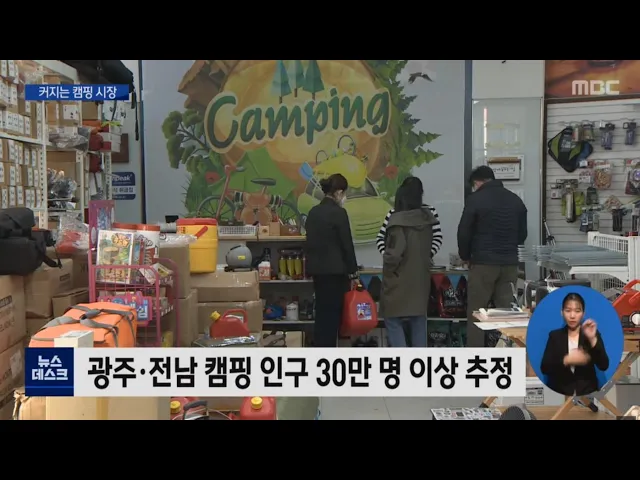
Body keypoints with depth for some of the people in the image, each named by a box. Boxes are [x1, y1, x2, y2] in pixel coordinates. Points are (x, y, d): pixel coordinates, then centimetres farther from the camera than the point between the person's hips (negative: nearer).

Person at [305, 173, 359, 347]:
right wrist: (353, 271, -3)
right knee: (332, 313, 0)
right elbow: (347, 244, -11)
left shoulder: (313, 212, 10)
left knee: (322, 311, 14)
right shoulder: (338, 212, -13)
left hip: (317, 268, 8)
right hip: (334, 269, -8)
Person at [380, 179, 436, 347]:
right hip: (421, 278, 7)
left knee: (393, 320, 4)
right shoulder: (426, 220, 3)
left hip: (399, 281, -7)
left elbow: (394, 253, -22)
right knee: (418, 322, 13)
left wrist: (388, 267, -6)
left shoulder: (398, 221, -18)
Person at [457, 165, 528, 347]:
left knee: (475, 314, 3)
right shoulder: (516, 200, 11)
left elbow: (464, 232, -5)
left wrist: (465, 257, 11)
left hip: (483, 263, -5)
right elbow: (522, 235, 15)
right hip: (510, 263, 5)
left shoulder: (475, 199, -6)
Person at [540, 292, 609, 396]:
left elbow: (604, 366, -8)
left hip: (587, 391, 1)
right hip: (559, 391, 0)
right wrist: (566, 360, -17)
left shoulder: (593, 334, 5)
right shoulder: (555, 335, 6)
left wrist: (592, 339, -19)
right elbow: (544, 368, -2)